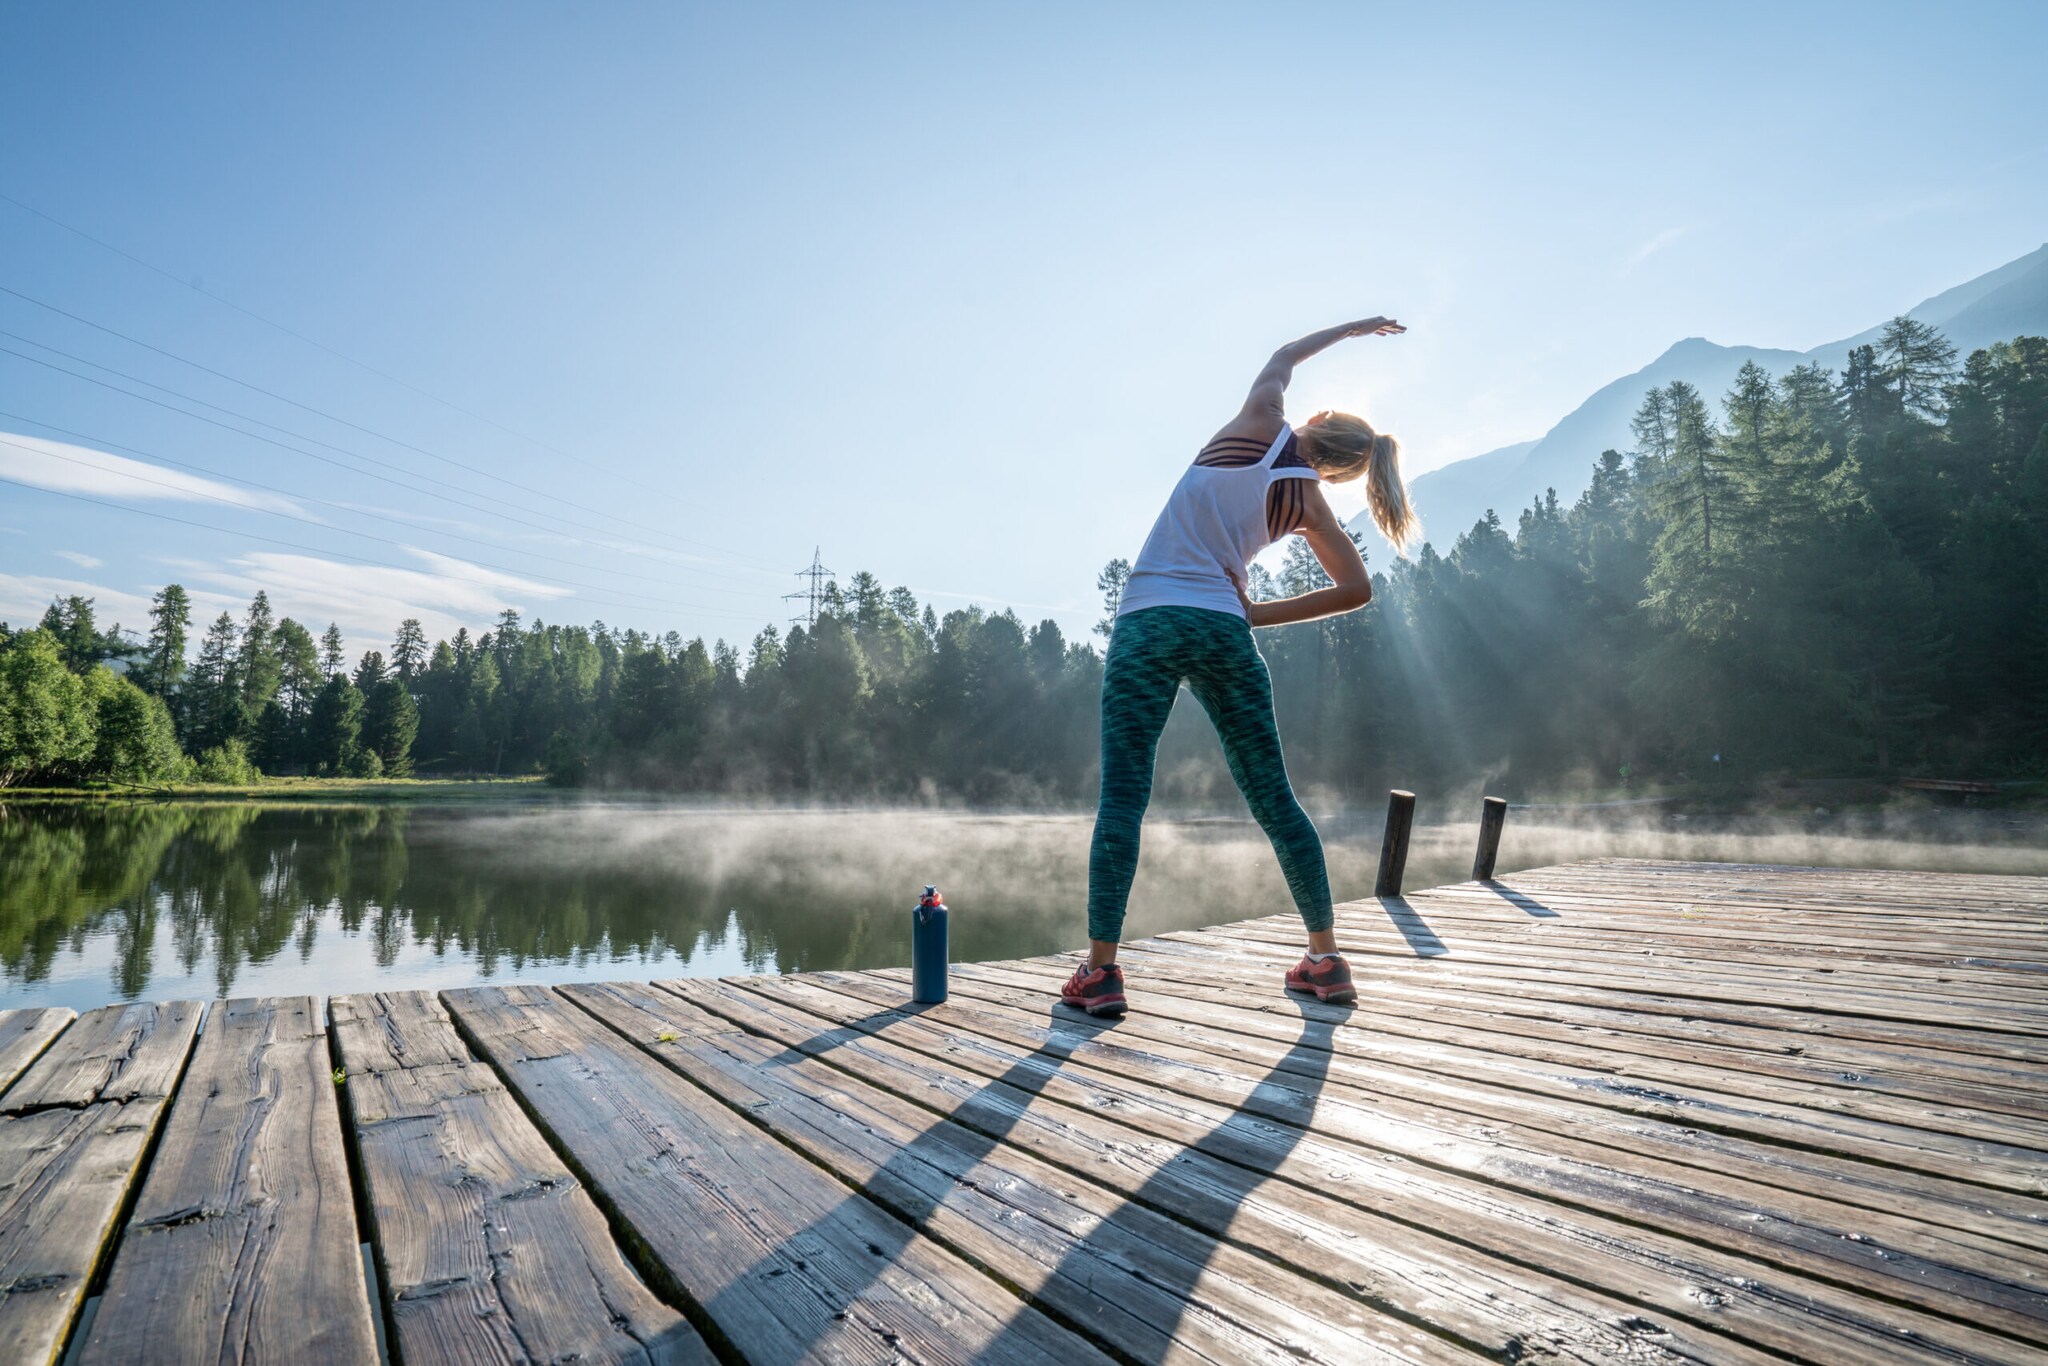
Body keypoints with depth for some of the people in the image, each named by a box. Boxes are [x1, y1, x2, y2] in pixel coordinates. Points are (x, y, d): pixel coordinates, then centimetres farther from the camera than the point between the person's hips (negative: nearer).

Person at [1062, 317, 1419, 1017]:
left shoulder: (1259, 428, 7)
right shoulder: (1307, 500, 12)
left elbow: (1282, 358, 29)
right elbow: (1356, 588, 14)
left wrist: (1351, 328, 44)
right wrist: (1260, 614, 15)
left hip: (1148, 621, -2)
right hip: (1224, 630, 3)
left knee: (1123, 796, -3)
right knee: (1273, 798, 10)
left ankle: (1099, 970, -6)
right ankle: (1327, 959, 18)